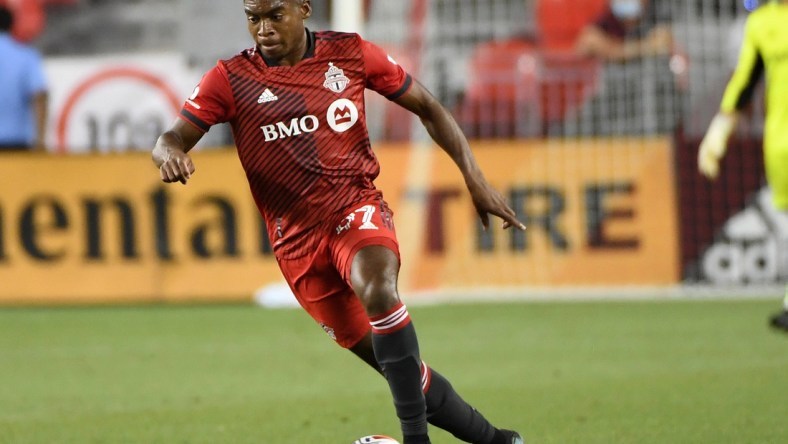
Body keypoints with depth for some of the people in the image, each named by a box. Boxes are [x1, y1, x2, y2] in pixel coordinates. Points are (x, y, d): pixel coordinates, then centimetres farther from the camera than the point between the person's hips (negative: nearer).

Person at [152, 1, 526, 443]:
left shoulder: (350, 54, -1)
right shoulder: (231, 79, -3)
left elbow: (427, 107, 8)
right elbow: (172, 139, -8)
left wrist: (475, 179, 2)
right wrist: (171, 154, -34)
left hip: (356, 207, -1)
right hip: (297, 238, 1)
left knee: (377, 289, -35)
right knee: (397, 366, 2)